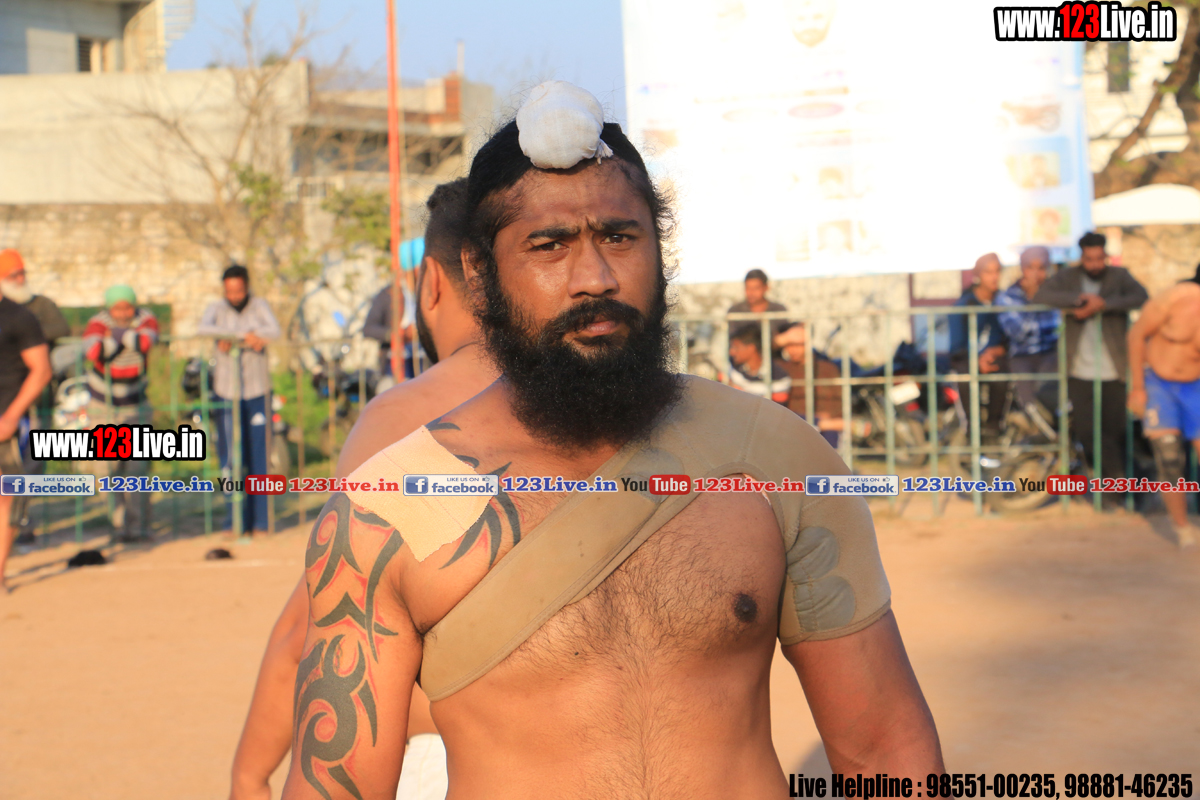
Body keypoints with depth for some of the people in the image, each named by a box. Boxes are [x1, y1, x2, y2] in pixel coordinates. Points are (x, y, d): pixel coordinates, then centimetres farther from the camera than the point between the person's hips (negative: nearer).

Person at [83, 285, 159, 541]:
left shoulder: (146, 320, -9)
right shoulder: (98, 323, -13)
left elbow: (145, 342, -32)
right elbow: (94, 352, -33)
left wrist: (116, 335, -22)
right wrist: (126, 338, -25)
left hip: (135, 407, 0)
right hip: (102, 407, 0)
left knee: (136, 467, -12)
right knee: (106, 468, -1)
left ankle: (138, 526, -7)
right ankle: (120, 521, 16)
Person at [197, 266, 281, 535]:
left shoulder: (259, 305, 0)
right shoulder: (216, 308, 0)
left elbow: (274, 331, -19)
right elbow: (202, 329, -22)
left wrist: (231, 339, -24)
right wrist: (245, 335, -29)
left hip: (258, 392, 0)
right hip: (226, 392, 1)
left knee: (259, 456, -2)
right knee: (231, 458, -1)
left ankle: (260, 521, 4)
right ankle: (237, 521, 5)